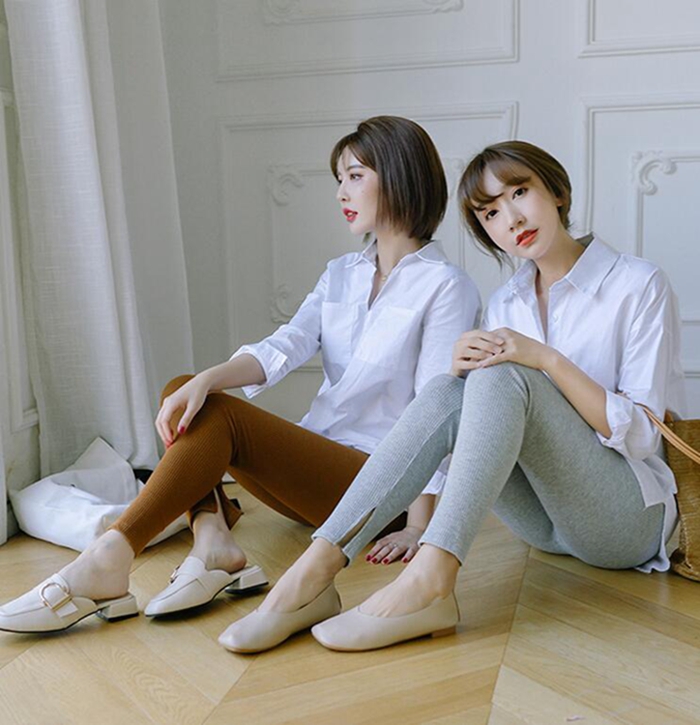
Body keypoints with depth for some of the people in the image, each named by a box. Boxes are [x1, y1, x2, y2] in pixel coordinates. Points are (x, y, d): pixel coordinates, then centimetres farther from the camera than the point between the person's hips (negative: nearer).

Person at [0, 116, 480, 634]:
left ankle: (107, 563, -30)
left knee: (220, 414, -25)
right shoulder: (342, 274, 17)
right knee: (183, 392, -10)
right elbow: (285, 348, 0)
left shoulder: (446, 286, -5)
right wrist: (204, 381, -19)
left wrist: (418, 524, -20)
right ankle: (213, 542, -29)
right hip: (315, 465, 7)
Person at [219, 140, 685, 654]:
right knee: (448, 392, -21)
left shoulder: (639, 285, -6)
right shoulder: (506, 303, 11)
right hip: (549, 520, 5)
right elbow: (493, 423, 5)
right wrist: (463, 367, -16)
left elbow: (641, 434, -13)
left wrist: (548, 360, -23)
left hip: (631, 520, -4)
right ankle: (315, 571, -34)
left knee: (504, 376, -27)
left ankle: (430, 584, -41)